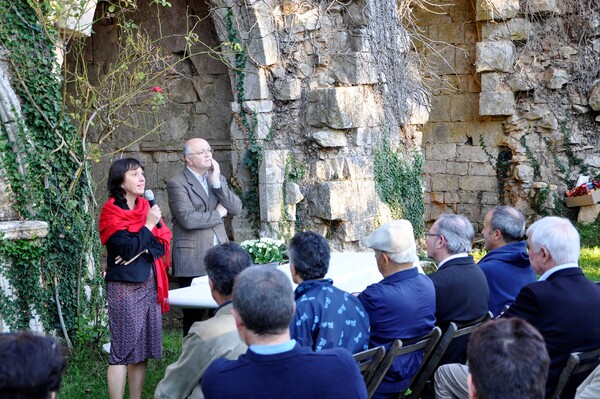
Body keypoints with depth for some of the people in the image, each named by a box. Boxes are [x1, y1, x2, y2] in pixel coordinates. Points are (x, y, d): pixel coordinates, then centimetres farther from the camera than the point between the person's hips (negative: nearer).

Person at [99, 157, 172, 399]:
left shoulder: (146, 208, 12)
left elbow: (162, 243, 4)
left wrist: (141, 252, -11)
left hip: (149, 286, 6)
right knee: (122, 349, -7)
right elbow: (128, 248, -17)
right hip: (124, 288, -6)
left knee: (143, 347, 7)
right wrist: (148, 225, -11)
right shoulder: (111, 212, -6)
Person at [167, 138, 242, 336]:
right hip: (192, 259, -5)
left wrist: (216, 182, -5)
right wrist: (218, 213, -4)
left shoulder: (217, 178, 15)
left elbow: (236, 209, 4)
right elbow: (187, 219, -17)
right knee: (194, 315, 0)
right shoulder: (177, 184, -5)